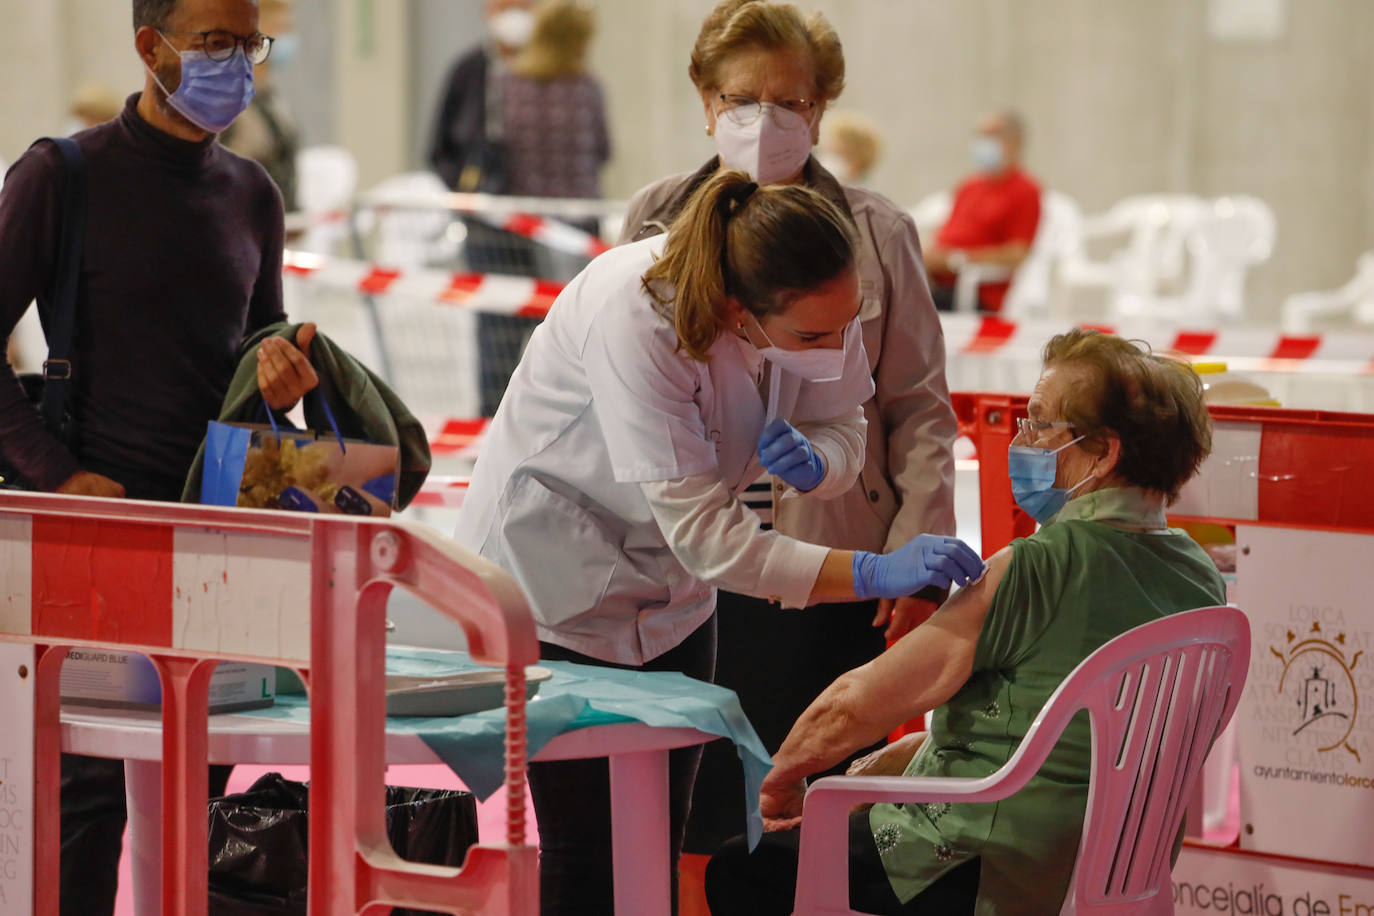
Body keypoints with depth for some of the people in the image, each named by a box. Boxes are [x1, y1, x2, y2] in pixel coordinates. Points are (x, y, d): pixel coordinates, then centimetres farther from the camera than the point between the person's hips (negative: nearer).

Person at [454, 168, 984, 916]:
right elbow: (703, 535, -34)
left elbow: (843, 428, 0)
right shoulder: (633, 316, -36)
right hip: (550, 566, -6)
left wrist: (813, 463, -26)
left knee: (657, 852, 4)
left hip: (667, 590, 6)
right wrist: (872, 574, -39)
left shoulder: (822, 304, -19)